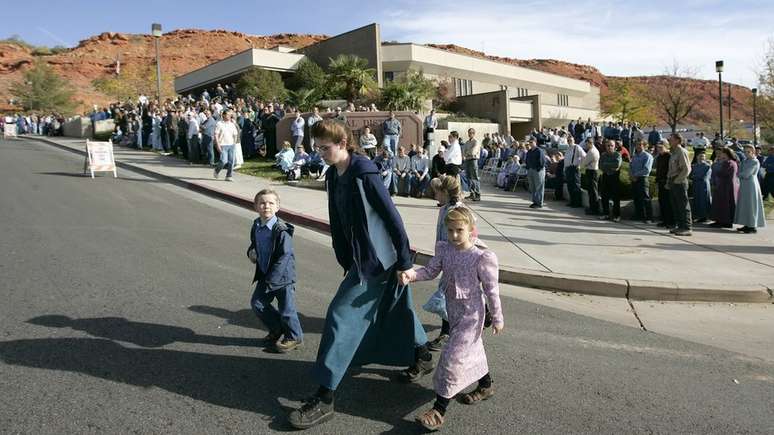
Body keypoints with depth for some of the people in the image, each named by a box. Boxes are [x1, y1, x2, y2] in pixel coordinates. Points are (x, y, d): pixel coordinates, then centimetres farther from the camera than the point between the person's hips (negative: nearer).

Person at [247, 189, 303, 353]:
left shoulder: (282, 230, -22)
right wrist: (251, 252, -1)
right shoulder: (256, 226, 2)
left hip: (282, 276, -7)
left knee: (286, 309, 1)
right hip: (265, 275, 8)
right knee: (257, 303, 13)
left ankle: (294, 337, 25)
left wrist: (270, 280, -20)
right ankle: (277, 329, 33)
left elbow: (284, 257, -22)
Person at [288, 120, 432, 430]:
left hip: (376, 258, -9)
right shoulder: (333, 175, 5)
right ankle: (423, 358, 46)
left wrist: (404, 261, -16)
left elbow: (391, 215, -18)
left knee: (341, 316, -8)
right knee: (393, 310, 23)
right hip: (359, 256, 9)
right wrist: (344, 256, 12)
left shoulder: (364, 172, -19)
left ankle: (324, 399, 0)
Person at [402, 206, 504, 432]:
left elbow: (491, 289, -11)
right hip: (453, 311, 6)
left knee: (453, 356, -9)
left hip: (471, 314, -6)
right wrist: (412, 274, -25)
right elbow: (431, 271, -4)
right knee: (471, 349, 23)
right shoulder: (444, 250, -2)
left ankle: (439, 410, -4)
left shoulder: (481, 258, -17)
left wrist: (497, 318, -5)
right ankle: (485, 386, 47)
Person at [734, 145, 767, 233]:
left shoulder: (755, 162, -12)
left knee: (751, 205, -5)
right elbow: (740, 173, 11)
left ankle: (753, 227, -1)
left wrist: (740, 174, 0)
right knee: (744, 205, 9)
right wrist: (742, 176, -8)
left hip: (751, 185, -8)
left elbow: (746, 174, -17)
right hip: (743, 185, 8)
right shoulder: (745, 161, 13)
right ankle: (747, 225, 14)